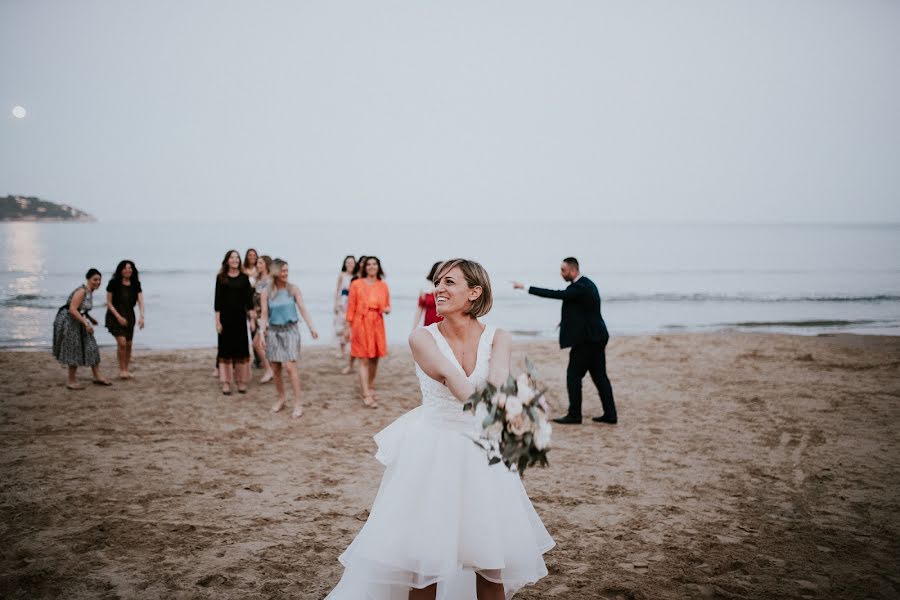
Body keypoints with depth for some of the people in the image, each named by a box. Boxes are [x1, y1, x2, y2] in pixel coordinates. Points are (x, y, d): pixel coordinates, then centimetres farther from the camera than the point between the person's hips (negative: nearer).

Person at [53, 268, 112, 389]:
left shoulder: (90, 291, 8)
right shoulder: (82, 291, -21)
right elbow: (72, 310, -28)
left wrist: (90, 318, 15)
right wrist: (86, 323, -29)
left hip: (77, 322, 10)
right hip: (69, 322, -10)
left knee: (91, 347, 10)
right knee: (75, 351, -2)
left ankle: (97, 376, 18)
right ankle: (71, 381, 11)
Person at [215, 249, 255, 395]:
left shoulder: (244, 278, 5)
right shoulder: (221, 278, 0)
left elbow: (249, 298, 5)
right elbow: (218, 300, -1)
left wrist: (252, 319, 0)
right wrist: (217, 321, -6)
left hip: (240, 317, 2)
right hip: (225, 316, -2)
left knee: (241, 348, 4)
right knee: (226, 348, 1)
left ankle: (241, 381, 14)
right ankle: (226, 382, 7)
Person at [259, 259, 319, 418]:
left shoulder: (293, 289, 0)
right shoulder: (267, 293, 1)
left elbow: (303, 309, -4)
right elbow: (264, 315, 2)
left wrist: (311, 327, -14)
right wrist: (262, 334, -7)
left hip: (290, 330, -2)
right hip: (273, 331, 2)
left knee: (290, 366, -13)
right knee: (275, 368, 6)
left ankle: (297, 405, -10)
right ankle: (280, 399, 27)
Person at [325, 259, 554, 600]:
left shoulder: (497, 339, -2)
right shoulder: (423, 338, -8)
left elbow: (497, 382, -22)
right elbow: (451, 377, -24)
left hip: (480, 454, 2)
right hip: (431, 453, -2)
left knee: (491, 559, 6)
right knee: (423, 555, 1)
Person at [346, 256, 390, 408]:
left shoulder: (383, 286, 8)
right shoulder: (356, 284, -1)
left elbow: (387, 305, 17)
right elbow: (351, 307, -1)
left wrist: (387, 309, -7)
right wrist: (350, 327, -3)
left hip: (377, 325, 4)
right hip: (361, 324, -4)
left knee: (374, 359, 10)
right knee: (364, 360, -5)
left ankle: (371, 389, 27)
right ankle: (366, 395, -5)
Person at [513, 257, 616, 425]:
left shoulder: (581, 288, -19)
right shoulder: (586, 284, 12)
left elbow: (556, 294, -26)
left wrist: (525, 287, -25)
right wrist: (566, 321, 11)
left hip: (587, 340, -10)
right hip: (596, 337, 10)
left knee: (573, 375, -3)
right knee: (599, 375, 11)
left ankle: (574, 414, 2)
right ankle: (610, 414, 13)